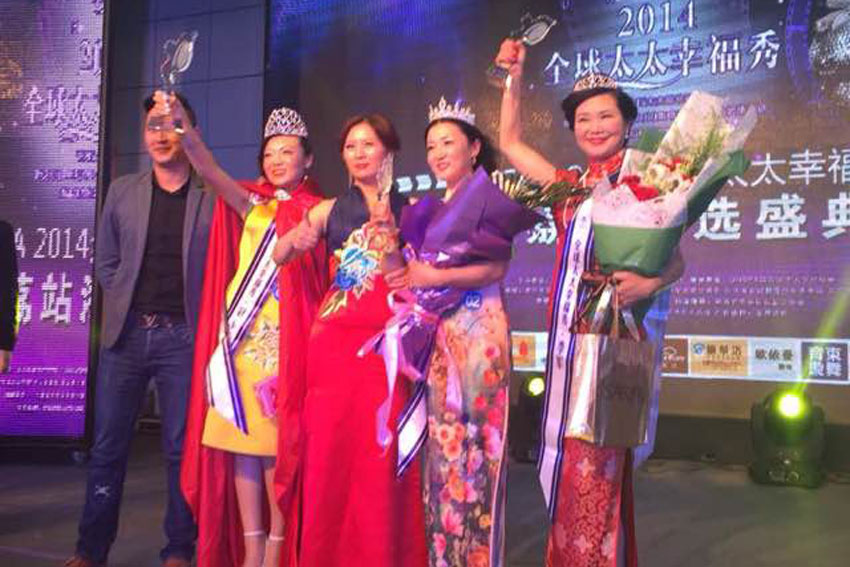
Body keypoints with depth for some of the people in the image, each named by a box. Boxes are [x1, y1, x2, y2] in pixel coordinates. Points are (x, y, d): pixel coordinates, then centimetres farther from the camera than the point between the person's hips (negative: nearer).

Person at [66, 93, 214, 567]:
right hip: (127, 333, 3)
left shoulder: (214, 198, -2)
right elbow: (106, 262, 16)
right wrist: (126, 306, 8)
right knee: (108, 445, 8)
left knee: (181, 447, 3)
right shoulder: (122, 191, 9)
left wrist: (204, 320, -3)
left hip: (183, 336, -3)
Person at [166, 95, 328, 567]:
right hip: (242, 334, 4)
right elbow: (209, 169, -2)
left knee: (277, 441, -4)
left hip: (286, 338, -4)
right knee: (240, 436, 4)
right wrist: (183, 125, -15)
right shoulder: (254, 204, 14)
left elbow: (332, 277, 1)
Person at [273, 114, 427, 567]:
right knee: (329, 448, 3)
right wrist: (297, 240, -17)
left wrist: (414, 278, -9)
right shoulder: (331, 210, 9)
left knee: (380, 450, -2)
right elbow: (279, 257, 4)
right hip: (335, 337, 1)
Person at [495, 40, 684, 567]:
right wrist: (514, 79, 15)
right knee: (571, 464, 12)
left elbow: (675, 260, -4)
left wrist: (650, 283, -24)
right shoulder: (570, 188, 13)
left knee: (596, 468, -2)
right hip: (571, 337, 5)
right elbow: (510, 142, 21)